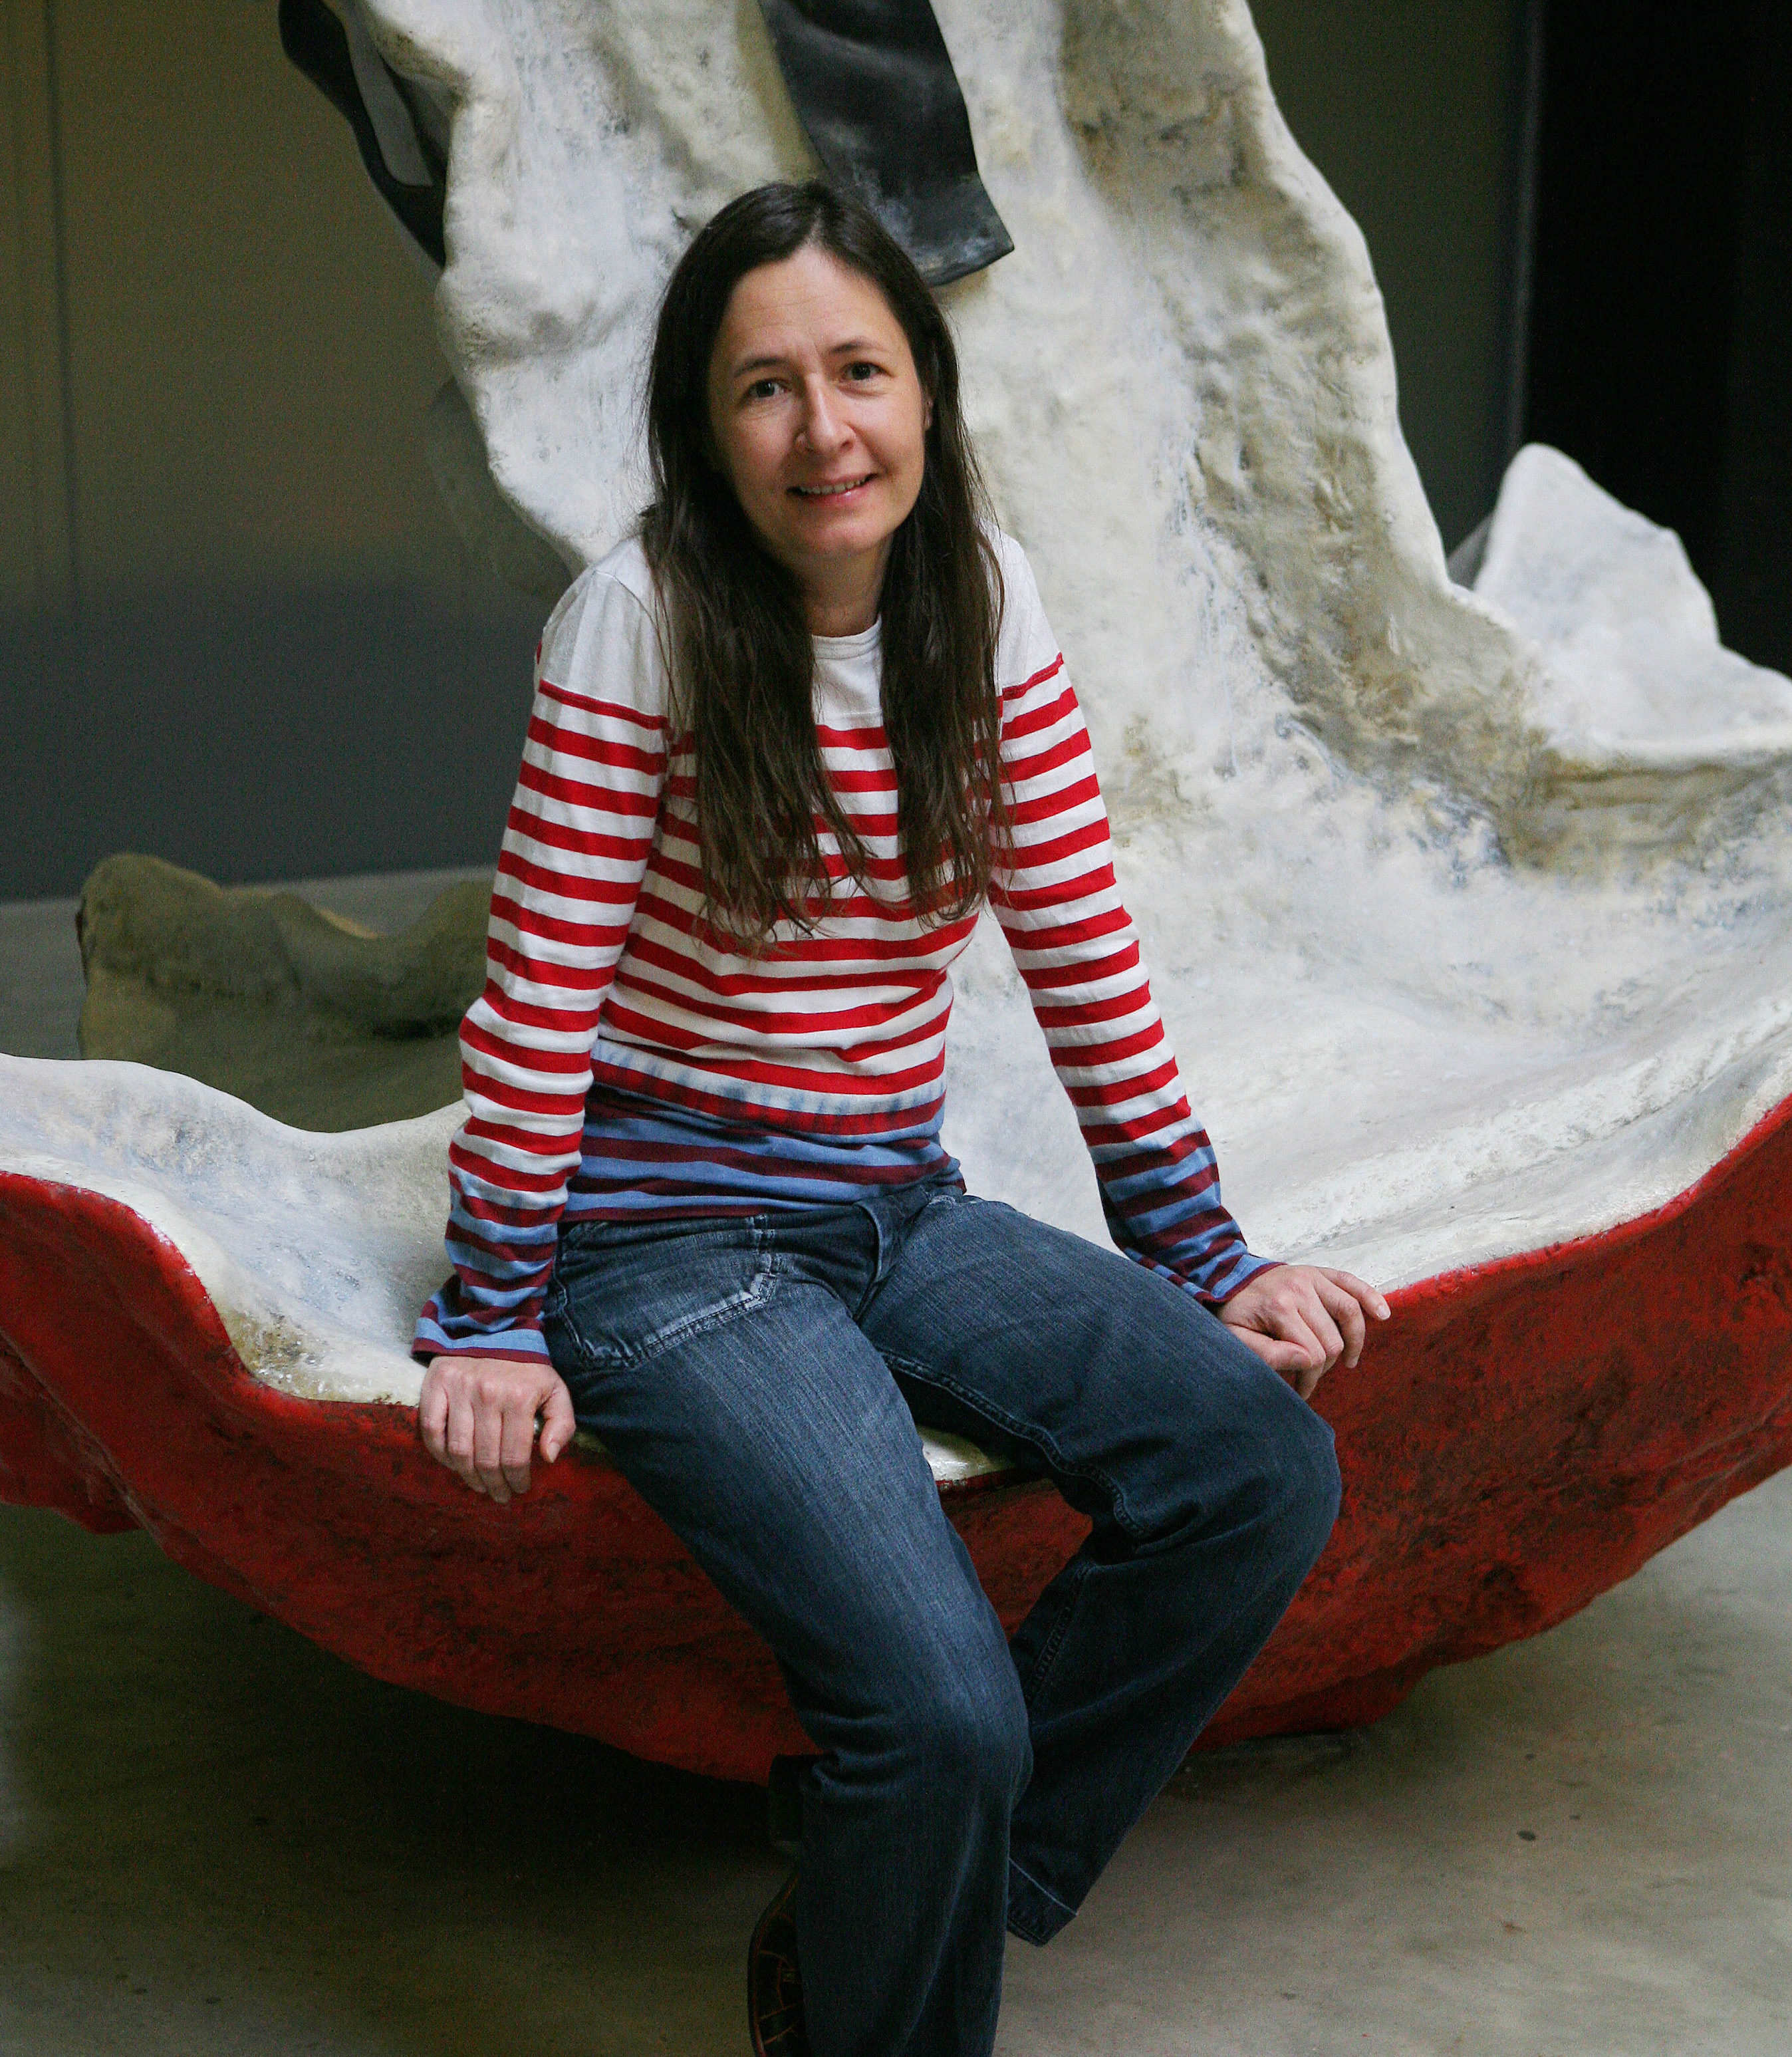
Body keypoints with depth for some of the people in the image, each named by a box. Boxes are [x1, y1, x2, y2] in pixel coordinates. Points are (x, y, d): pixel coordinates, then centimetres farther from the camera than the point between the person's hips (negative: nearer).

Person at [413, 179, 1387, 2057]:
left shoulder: (983, 602, 3)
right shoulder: (642, 615, -11)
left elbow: (1086, 958, 6)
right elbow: (538, 990, -10)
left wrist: (1207, 1265, 6)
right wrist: (492, 1328, -10)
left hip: (899, 1216, 6)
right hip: (669, 1245, -6)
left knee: (1265, 1468, -15)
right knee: (944, 1709, -25)